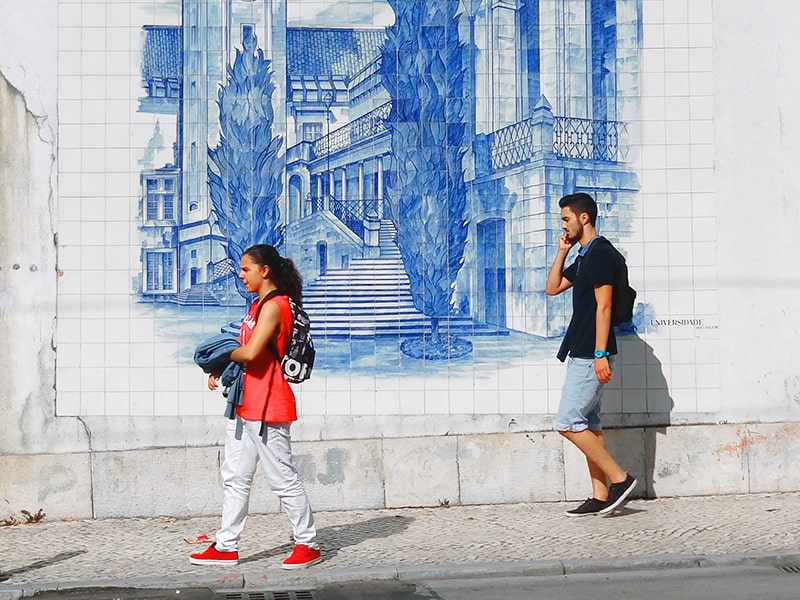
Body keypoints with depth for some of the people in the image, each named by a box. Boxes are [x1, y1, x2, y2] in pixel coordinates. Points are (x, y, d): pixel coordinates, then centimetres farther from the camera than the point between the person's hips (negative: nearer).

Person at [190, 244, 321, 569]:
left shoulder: (274, 306, -15)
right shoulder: (257, 306, 16)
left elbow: (250, 352, -25)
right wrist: (221, 370, 2)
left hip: (267, 408, -10)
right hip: (244, 405, 10)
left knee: (282, 478, -1)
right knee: (235, 478, 12)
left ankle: (308, 544, 10)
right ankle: (226, 547, 19)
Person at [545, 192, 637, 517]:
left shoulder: (600, 252, -13)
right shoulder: (584, 256, 17)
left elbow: (603, 305, -19)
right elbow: (552, 287, 24)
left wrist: (600, 354, -23)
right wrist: (562, 251, 14)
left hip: (591, 355, -10)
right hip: (583, 354, 10)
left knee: (568, 423, -10)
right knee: (588, 424, 10)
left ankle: (619, 478, -3)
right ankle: (600, 496, 12)